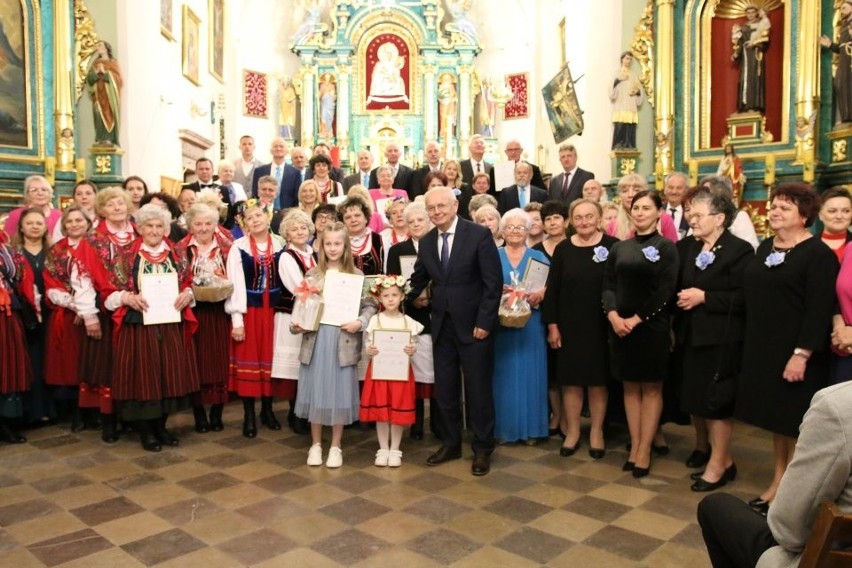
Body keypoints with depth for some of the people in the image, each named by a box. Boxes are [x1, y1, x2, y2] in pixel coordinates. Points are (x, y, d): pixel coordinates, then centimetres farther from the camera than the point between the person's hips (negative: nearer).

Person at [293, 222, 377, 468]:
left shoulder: (356, 275, 2)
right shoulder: (312, 274, 6)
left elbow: (370, 305, 1)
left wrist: (360, 322, -16)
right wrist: (296, 324, -10)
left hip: (343, 342, -1)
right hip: (316, 340, 1)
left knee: (339, 392, 6)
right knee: (316, 391, 8)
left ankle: (335, 447, 20)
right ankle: (316, 445, 23)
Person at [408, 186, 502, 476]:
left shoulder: (479, 235, -10)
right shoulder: (426, 242, 7)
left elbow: (493, 282, -12)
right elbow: (418, 281, 16)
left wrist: (484, 322, -15)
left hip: (473, 325, -5)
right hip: (442, 325, 5)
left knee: (478, 389, 5)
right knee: (444, 389, 12)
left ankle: (482, 449, 20)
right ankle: (450, 443, 29)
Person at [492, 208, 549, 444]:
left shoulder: (538, 257, 8)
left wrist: (539, 295, -18)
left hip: (531, 326, 1)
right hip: (501, 325, 0)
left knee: (530, 374, 4)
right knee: (504, 375, 3)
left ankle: (531, 429, 15)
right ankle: (504, 428, 14)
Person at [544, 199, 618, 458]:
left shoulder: (613, 246, -5)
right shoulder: (562, 249, 2)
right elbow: (552, 289, 3)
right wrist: (552, 325, -2)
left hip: (601, 325, -2)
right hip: (569, 325, 2)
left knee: (598, 380, 9)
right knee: (570, 380, 9)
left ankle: (597, 432, 24)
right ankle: (572, 431, 23)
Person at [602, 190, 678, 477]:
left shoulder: (666, 247, -3)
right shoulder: (619, 247, 10)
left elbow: (664, 291, -11)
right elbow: (608, 285, 4)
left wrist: (636, 319, -16)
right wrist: (614, 316, -12)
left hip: (651, 325, -4)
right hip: (619, 325, 4)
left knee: (651, 388, 5)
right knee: (630, 386, 10)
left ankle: (645, 450, 12)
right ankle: (634, 445, 19)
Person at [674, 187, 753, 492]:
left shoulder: (739, 249, -11)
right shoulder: (687, 247, 10)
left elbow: (743, 297, -18)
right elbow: (677, 285, 14)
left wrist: (704, 297, -19)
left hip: (722, 339, -7)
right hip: (693, 336, 7)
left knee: (716, 402, 2)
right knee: (702, 400, 12)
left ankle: (718, 465, 17)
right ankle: (723, 458, 28)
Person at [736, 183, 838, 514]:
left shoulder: (818, 254, -11)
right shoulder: (764, 249, 11)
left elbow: (820, 310, -17)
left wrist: (801, 354, -22)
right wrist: (751, 343, 12)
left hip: (796, 353, -7)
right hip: (763, 348, 7)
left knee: (794, 422, 3)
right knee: (776, 418, 15)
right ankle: (778, 481, 27)